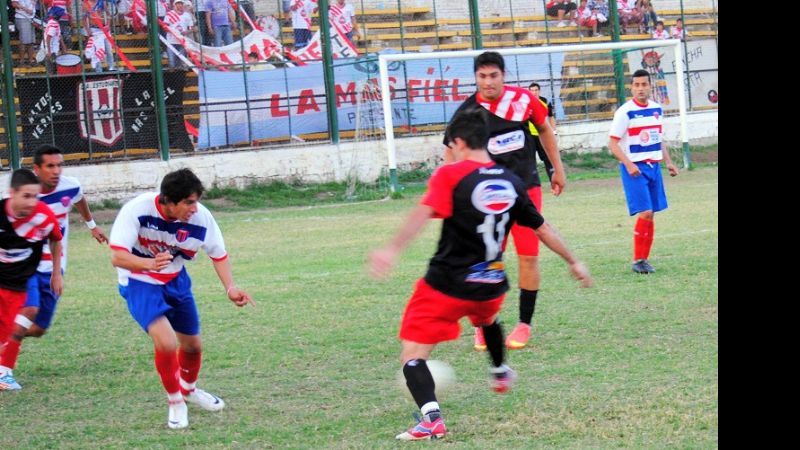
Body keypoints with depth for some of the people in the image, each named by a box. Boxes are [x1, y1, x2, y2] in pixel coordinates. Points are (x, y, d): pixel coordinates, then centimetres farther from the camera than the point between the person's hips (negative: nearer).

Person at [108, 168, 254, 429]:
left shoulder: (201, 218, -20)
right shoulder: (137, 210, -31)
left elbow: (218, 255, -2)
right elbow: (118, 257, -35)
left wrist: (230, 288, -18)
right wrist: (150, 264, -53)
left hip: (175, 280, 5)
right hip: (140, 283, -5)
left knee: (193, 345, 14)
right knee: (166, 343, -23)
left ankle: (189, 390, 48)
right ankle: (176, 404, 2)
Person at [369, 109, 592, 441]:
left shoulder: (450, 175, -9)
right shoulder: (511, 183, 7)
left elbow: (423, 213, -26)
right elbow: (542, 228, 17)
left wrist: (392, 249, -39)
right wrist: (573, 262, 30)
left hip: (446, 285, -6)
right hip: (491, 285, 6)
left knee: (412, 355, -4)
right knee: (488, 318, 40)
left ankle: (431, 418, -25)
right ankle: (500, 373, 64)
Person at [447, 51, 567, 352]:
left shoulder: (523, 100, -6)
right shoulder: (467, 113, -11)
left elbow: (544, 130, 12)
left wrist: (557, 168, 13)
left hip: (526, 188, 1)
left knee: (528, 256, -1)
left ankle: (524, 324, 10)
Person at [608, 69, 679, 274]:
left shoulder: (657, 109, 9)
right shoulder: (625, 112, -10)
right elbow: (613, 143, -11)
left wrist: (668, 162, 13)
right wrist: (628, 164, -22)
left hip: (654, 166, 6)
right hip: (634, 168, -6)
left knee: (650, 215, 5)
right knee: (645, 213, -14)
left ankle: (643, 259, 13)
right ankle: (638, 261, -6)